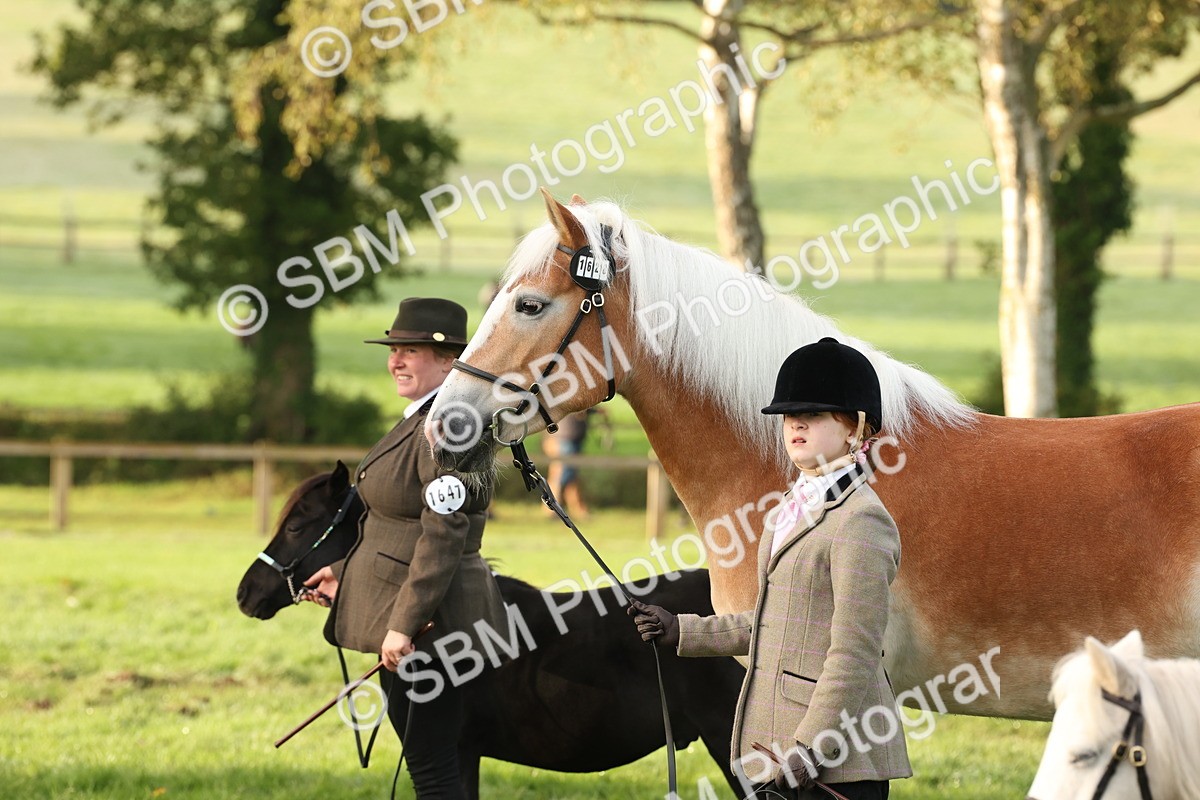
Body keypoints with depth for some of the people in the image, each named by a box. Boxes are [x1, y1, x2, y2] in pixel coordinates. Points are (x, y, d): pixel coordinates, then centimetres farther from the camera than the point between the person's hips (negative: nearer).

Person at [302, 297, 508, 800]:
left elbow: (444, 534, -24)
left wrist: (403, 625, -26)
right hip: (403, 617, 11)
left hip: (427, 625, -11)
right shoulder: (421, 421, 15)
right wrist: (347, 572, 22)